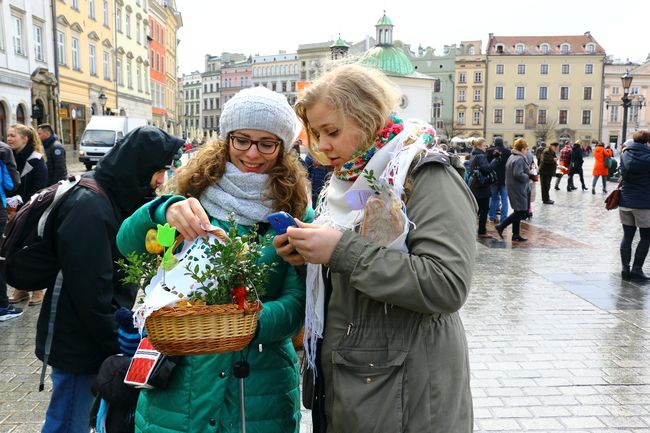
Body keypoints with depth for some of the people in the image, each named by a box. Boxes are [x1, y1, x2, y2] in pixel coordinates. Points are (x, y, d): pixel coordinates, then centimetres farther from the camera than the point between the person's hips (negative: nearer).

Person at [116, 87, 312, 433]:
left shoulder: (296, 214, -3)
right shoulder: (197, 191, 0)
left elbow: (296, 303, -10)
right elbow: (129, 243, -11)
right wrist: (164, 210, -32)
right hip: (179, 378, 1)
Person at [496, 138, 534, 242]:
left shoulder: (511, 157, 14)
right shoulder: (519, 159, -17)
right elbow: (518, 174, -26)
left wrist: (530, 175, 13)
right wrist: (527, 177, -8)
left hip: (512, 188, 10)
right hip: (518, 189, -10)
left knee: (518, 212, 14)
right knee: (521, 212, -6)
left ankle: (516, 235, 16)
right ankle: (501, 226, -7)